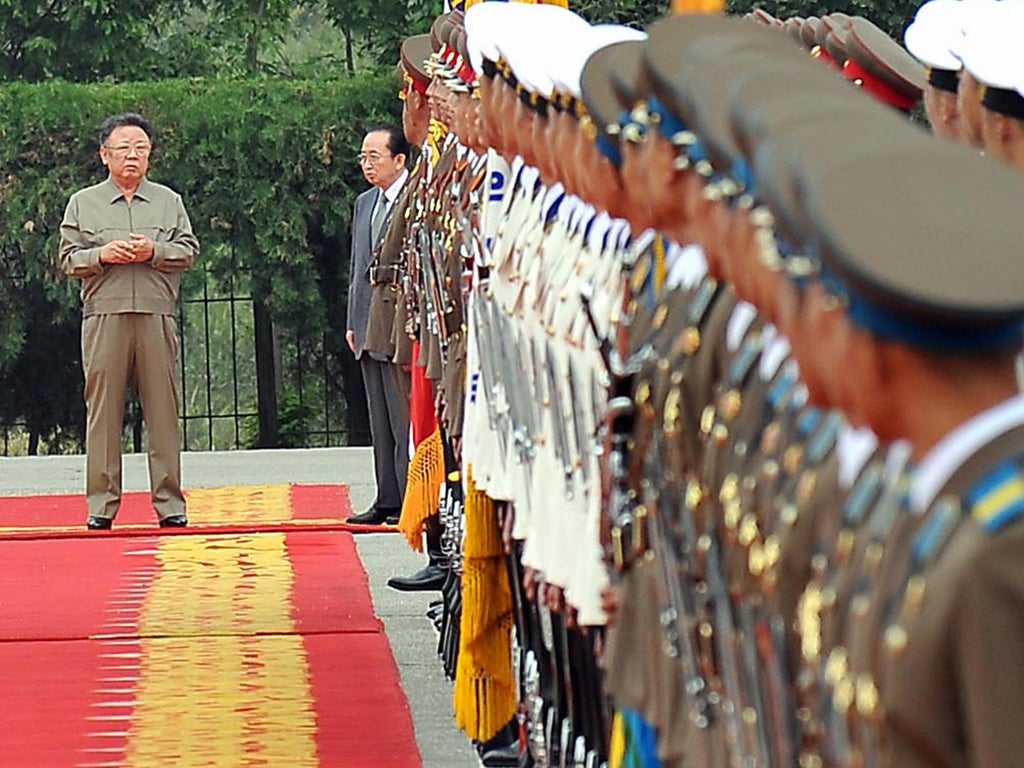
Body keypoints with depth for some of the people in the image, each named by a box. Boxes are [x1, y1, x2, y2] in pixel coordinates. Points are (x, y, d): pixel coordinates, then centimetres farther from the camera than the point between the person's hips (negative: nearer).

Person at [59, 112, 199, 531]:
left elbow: (188, 251, 9)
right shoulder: (83, 203, 12)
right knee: (103, 409, -3)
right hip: (104, 316, -1)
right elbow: (68, 259, 7)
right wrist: (101, 254, -10)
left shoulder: (168, 201, 15)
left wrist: (155, 251, -9)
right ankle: (101, 503, 0)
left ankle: (169, 503, 2)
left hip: (156, 317, 1)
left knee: (162, 408, 0)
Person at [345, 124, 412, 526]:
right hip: (370, 328, 9)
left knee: (405, 420, -7)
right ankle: (387, 500, 15)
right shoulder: (364, 203, 18)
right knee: (380, 422, 11)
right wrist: (353, 322, 16)